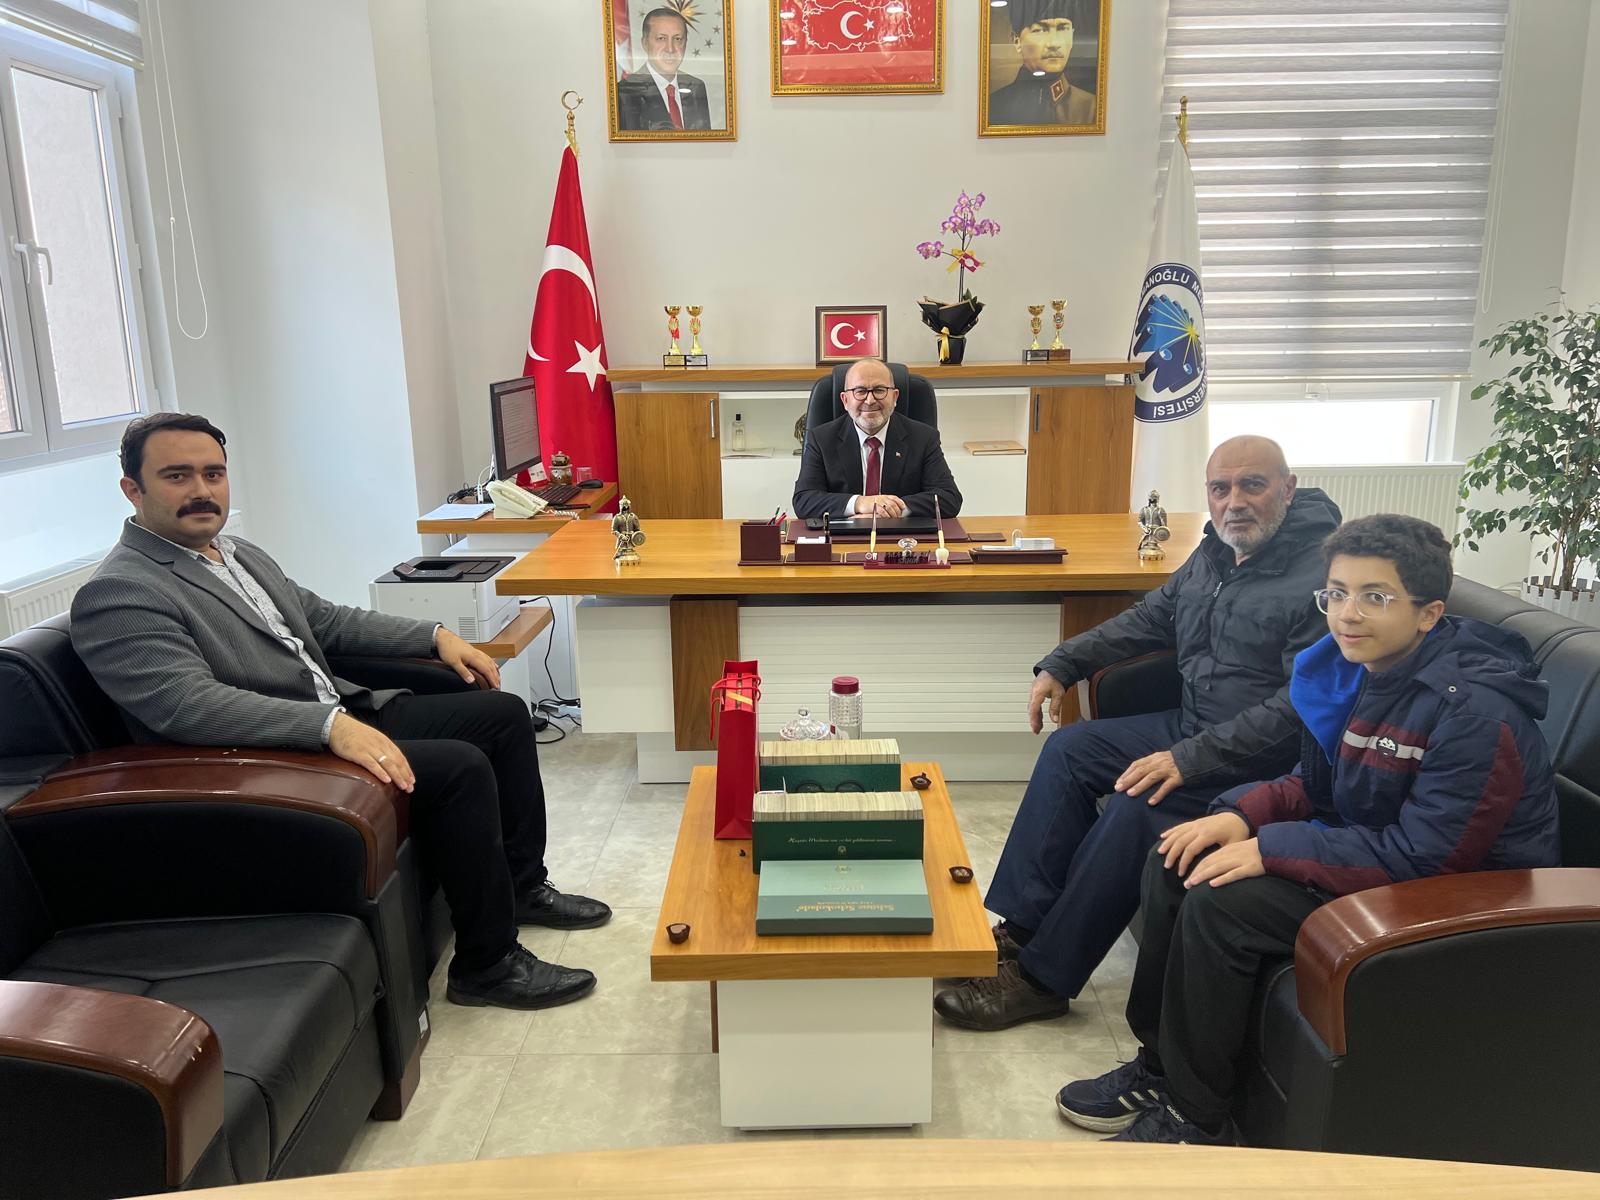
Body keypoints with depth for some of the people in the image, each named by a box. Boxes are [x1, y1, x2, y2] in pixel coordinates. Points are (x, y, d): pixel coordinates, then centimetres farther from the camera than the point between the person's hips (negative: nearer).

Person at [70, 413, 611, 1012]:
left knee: (502, 713, 3)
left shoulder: (242, 555, 15)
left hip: (342, 715, 10)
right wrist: (331, 724, -37)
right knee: (460, 766, -24)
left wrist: (435, 636, 13)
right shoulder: (116, 596, -13)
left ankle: (521, 886, 17)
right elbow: (191, 704, -27)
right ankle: (488, 963, -8)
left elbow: (325, 619, 23)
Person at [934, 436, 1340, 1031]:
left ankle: (1043, 977, -13)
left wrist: (1191, 758, -31)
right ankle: (1021, 927, -2)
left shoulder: (1322, 578, -20)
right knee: (1068, 749, -1)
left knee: (1133, 809, -27)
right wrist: (1061, 664, 11)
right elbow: (1152, 617, 20)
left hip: (1266, 759, -9)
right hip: (1191, 724, 9)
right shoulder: (1216, 553, 8)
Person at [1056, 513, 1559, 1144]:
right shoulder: (1348, 666, 0)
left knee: (1218, 901, -23)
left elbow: (1424, 855, -27)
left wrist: (1270, 850, -26)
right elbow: (1314, 784, 11)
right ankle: (1159, 1064, 11)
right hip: (1368, 844, 9)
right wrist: (1240, 814, -10)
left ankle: (1193, 1118, -4)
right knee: (1177, 860, 0)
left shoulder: (1474, 712, -25)